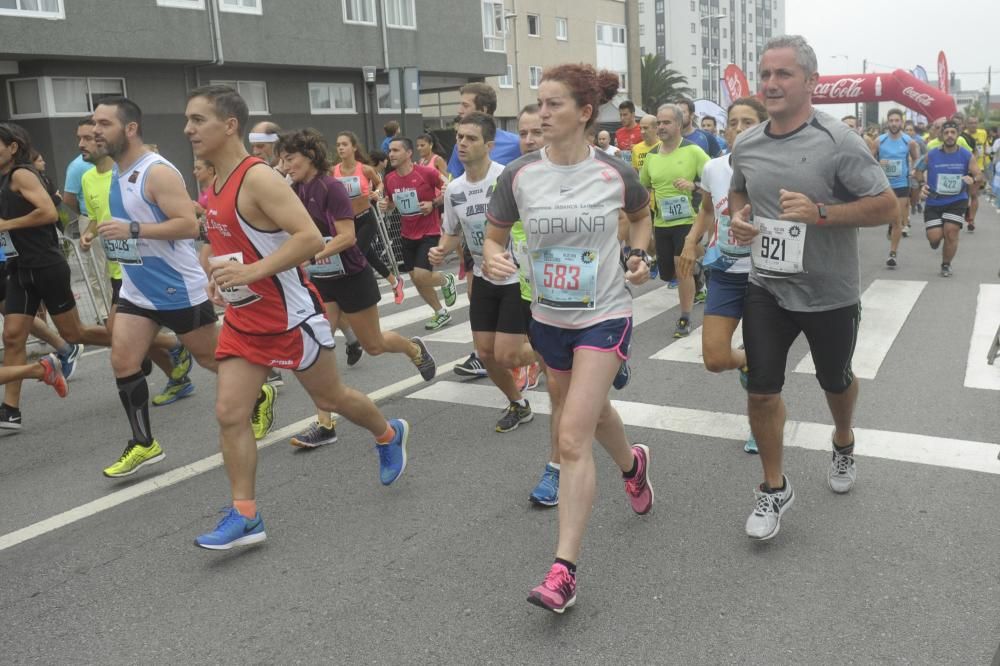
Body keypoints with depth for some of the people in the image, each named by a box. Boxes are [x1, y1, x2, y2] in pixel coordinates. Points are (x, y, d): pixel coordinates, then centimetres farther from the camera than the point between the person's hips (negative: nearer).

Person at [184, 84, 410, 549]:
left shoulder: (258, 178, -20)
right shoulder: (216, 186, 7)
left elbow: (310, 238, -29)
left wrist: (251, 272, -34)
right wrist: (221, 275, 12)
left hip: (290, 317, -8)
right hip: (243, 320, 8)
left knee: (329, 399, 11)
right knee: (229, 414, 0)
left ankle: (389, 435, 40)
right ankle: (245, 516, 8)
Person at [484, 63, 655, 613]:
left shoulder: (615, 173, -9)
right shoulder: (519, 175, -8)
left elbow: (642, 215, 13)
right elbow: (494, 236, 3)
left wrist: (640, 255, -5)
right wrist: (493, 260, -19)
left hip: (604, 316, -4)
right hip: (548, 318, 4)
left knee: (573, 439, -13)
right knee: (590, 412, 24)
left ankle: (564, 570, -5)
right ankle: (632, 464, 59)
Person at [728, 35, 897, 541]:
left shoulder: (838, 142, -15)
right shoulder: (745, 145, 0)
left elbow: (886, 206, -14)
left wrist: (819, 212, -27)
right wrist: (738, 219, -3)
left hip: (830, 294, -3)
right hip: (767, 289, 3)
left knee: (835, 380, 19)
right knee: (761, 390, 0)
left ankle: (844, 444, 52)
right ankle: (774, 489, 20)